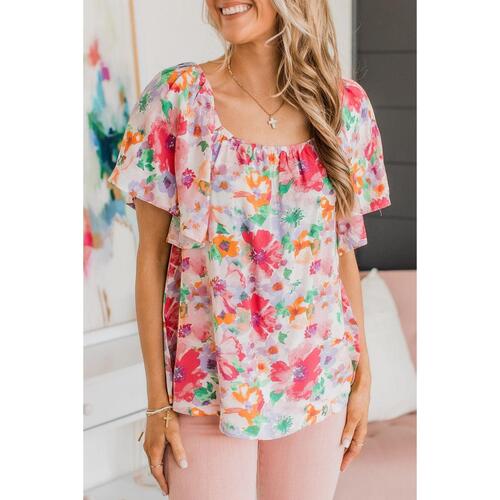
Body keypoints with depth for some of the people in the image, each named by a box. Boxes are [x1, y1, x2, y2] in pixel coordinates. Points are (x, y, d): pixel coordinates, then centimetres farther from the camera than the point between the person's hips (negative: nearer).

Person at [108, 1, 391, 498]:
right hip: (207, 382, -2)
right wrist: (157, 400, -6)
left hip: (318, 381, 3)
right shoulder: (176, 95, -7)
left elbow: (344, 250, 6)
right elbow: (151, 256, -6)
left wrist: (363, 375, 6)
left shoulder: (346, 105, -1)